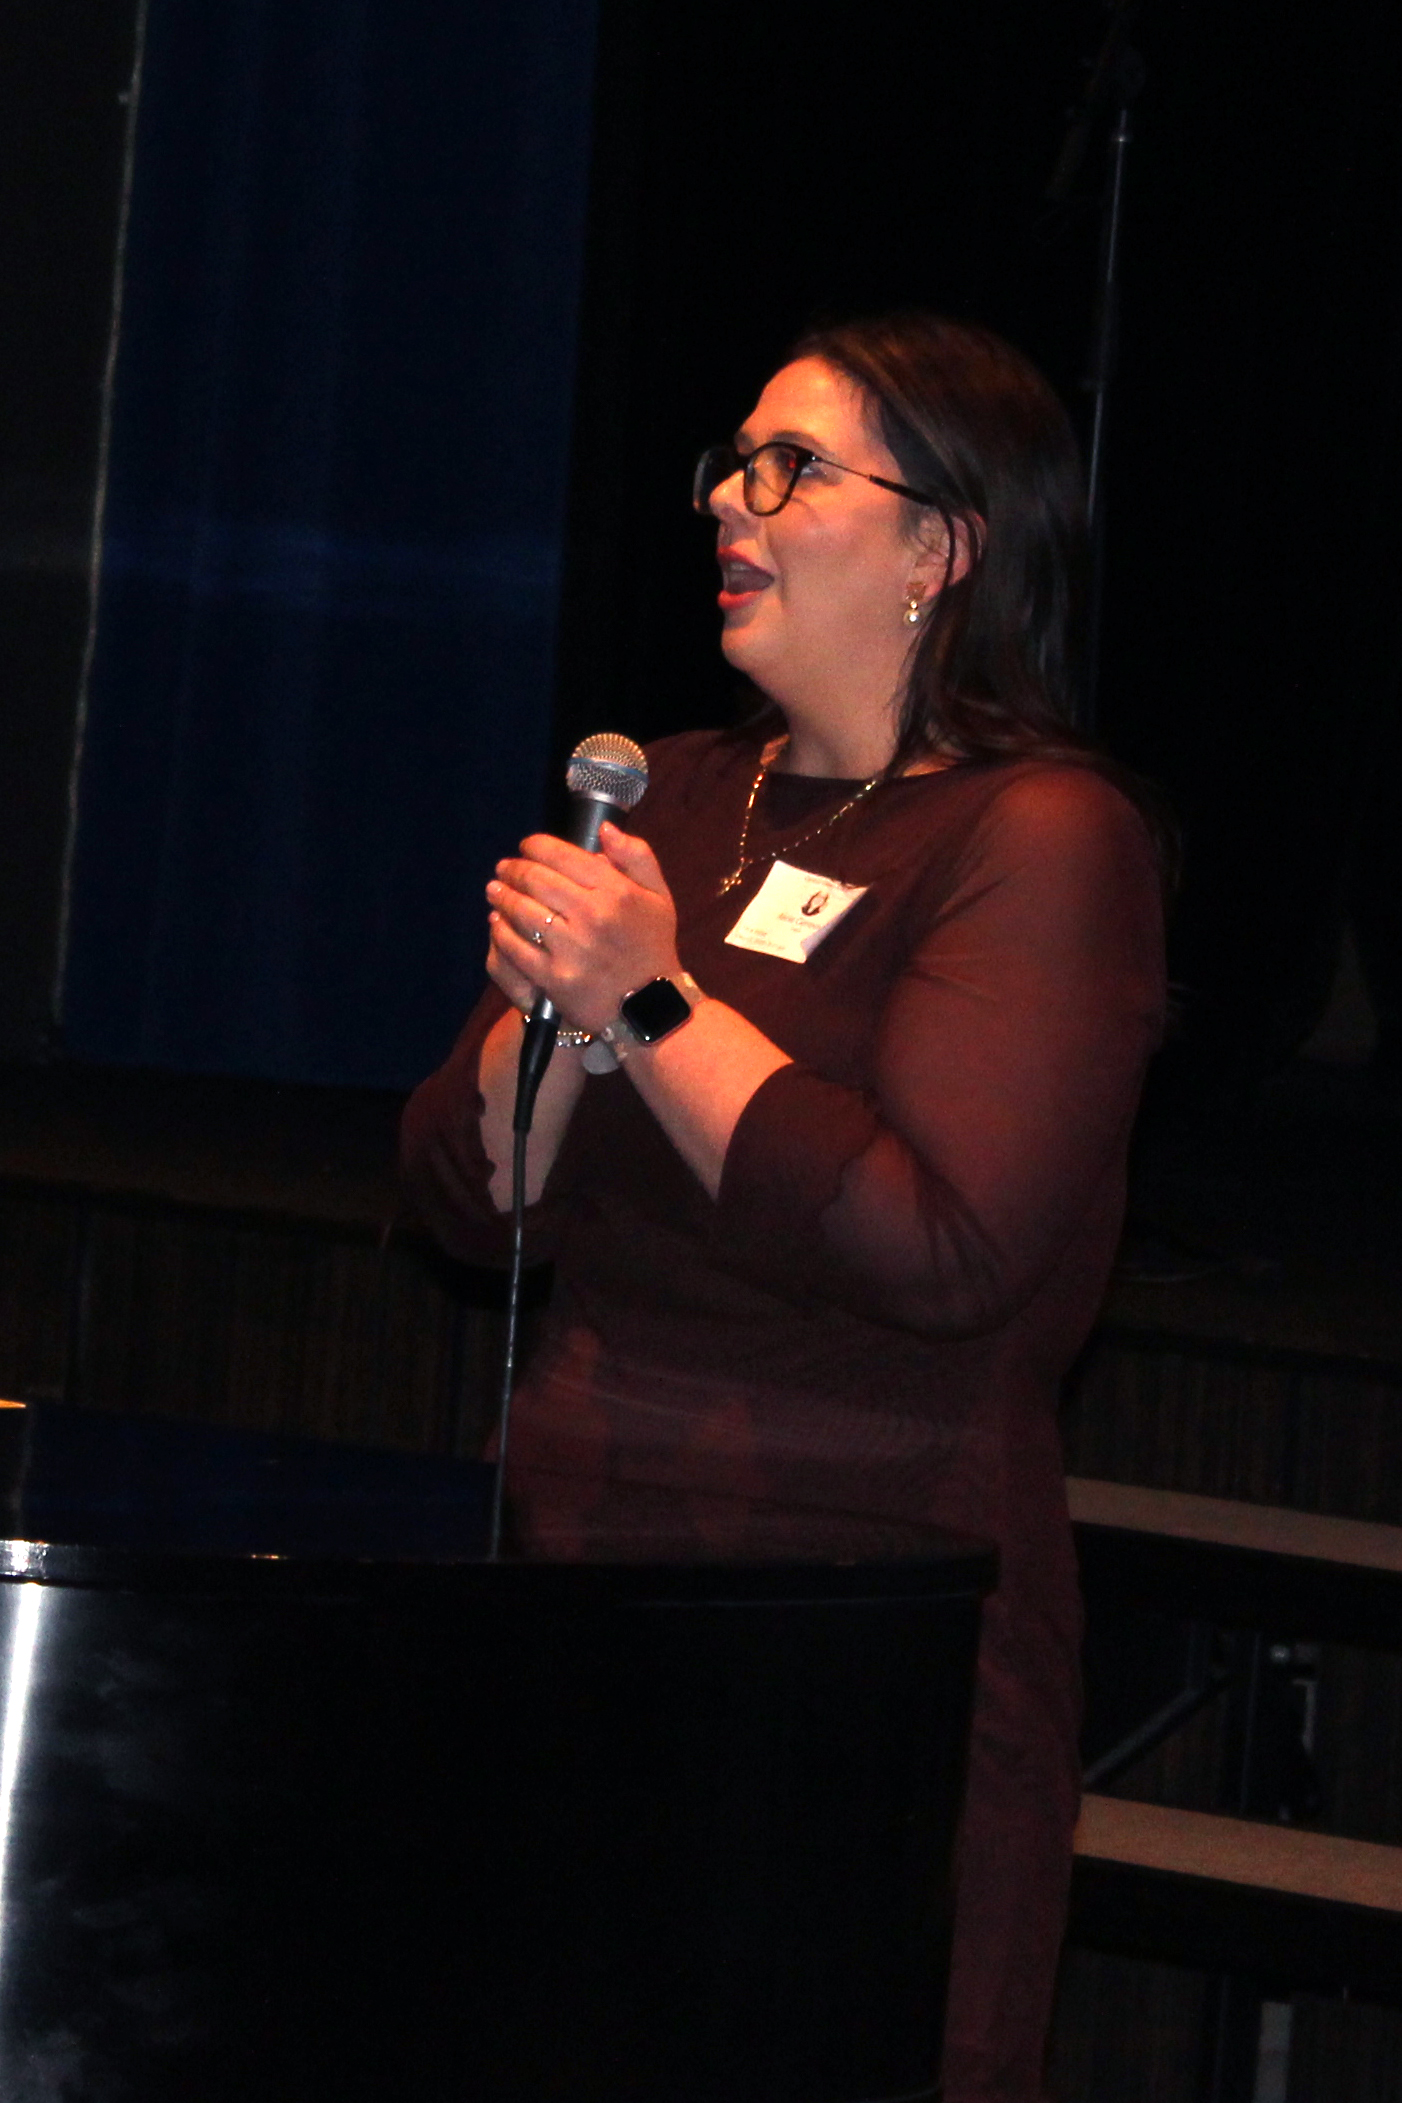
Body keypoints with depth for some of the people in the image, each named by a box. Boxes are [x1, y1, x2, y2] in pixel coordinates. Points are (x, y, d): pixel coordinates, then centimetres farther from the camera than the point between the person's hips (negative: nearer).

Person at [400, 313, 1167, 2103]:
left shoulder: (1039, 835, -7)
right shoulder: (677, 797, 15)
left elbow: (942, 1248, -20)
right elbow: (457, 1192, 13)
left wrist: (654, 1000, -14)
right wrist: (547, 1007, -7)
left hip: (871, 1631, -6)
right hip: (577, 1558, 6)